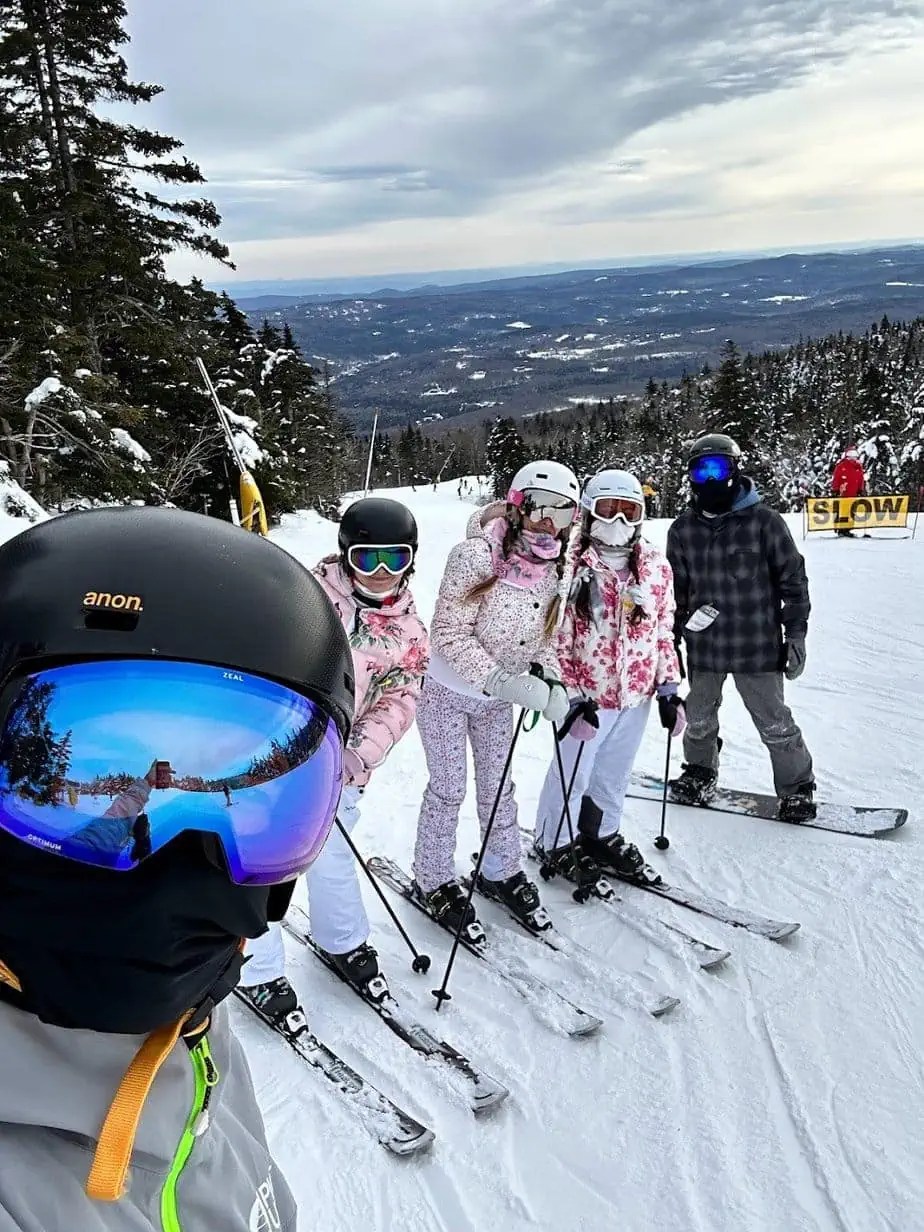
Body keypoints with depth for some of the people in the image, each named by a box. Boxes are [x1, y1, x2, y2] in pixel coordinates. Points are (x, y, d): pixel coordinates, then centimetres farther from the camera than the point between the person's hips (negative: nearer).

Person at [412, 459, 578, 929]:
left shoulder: (556, 568, -7)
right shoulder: (477, 555, -27)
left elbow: (546, 635, 6)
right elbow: (450, 634, -26)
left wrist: (549, 681, -11)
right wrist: (503, 681, -32)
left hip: (499, 698, 5)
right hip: (448, 692, -5)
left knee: (498, 786, 17)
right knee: (448, 789, 7)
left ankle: (502, 871, 37)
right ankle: (435, 879, 27)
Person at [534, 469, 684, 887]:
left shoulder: (656, 565, 1)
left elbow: (664, 631, 8)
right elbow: (558, 638, -12)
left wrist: (668, 688, 6)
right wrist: (573, 697, -15)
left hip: (637, 694, 5)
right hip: (587, 695, -5)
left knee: (614, 775, 21)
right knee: (572, 774, 9)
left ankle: (602, 837, 41)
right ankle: (556, 844, 31)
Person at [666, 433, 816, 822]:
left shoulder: (764, 521, -10)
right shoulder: (683, 529, 0)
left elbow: (793, 579, -3)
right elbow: (676, 588, 11)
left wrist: (795, 634, -4)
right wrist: (673, 635, 11)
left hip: (757, 646, -3)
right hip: (703, 646, 4)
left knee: (773, 723, 8)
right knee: (699, 719, 19)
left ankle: (797, 788, 28)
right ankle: (700, 774, 43)